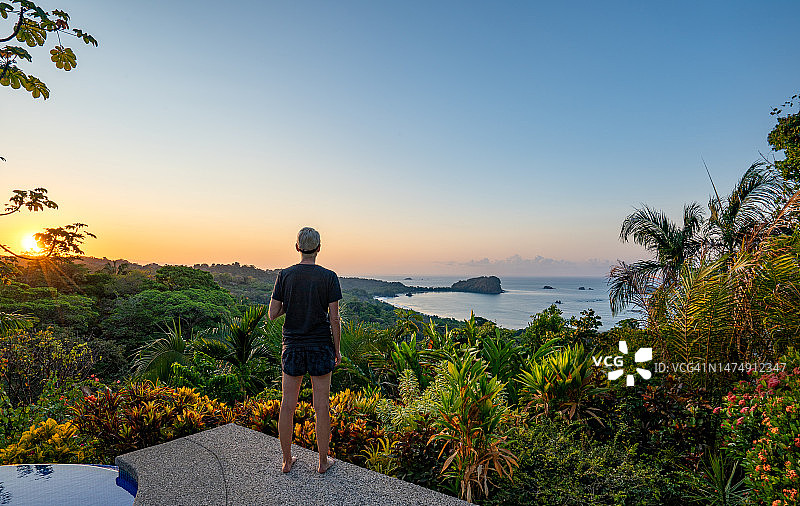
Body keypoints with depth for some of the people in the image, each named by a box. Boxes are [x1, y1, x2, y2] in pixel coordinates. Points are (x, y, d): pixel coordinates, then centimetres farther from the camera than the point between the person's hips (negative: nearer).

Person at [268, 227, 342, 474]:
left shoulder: (284, 276, -4)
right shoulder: (329, 277, -10)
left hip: (292, 347, 2)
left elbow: (272, 314, -2)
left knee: (288, 405, 14)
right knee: (321, 407, 10)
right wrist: (337, 351, 1)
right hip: (321, 347, -2)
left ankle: (287, 461, 28)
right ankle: (323, 460, 24)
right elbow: (334, 319, -9)